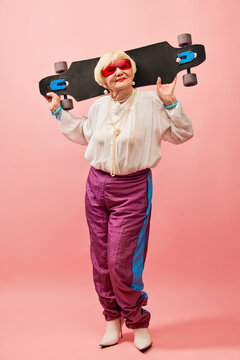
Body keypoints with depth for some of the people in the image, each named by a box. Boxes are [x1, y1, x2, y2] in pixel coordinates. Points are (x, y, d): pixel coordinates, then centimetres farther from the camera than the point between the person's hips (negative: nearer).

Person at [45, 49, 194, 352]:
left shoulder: (151, 103, -5)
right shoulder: (98, 107, 9)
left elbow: (183, 134, -2)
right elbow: (83, 133, 28)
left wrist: (170, 103, -13)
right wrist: (59, 111, 26)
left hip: (132, 190, -5)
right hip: (97, 185, 5)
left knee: (121, 262, -6)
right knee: (101, 260, 9)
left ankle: (138, 322, 19)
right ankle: (113, 320, 28)